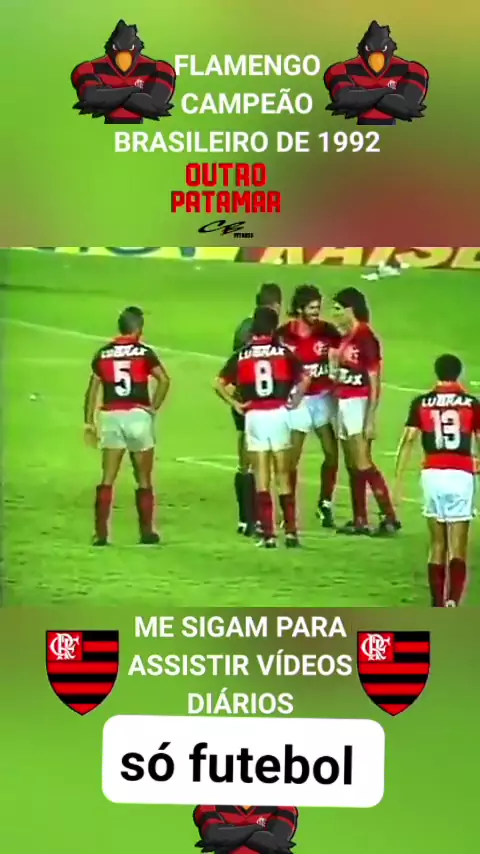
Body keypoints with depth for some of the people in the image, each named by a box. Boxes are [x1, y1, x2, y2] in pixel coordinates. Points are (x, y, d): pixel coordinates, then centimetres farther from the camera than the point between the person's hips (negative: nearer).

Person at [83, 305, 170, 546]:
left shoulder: (103, 353, 8)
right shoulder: (144, 352, -1)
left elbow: (93, 390, 6)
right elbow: (164, 379, -14)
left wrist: (89, 421, 10)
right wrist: (154, 407, -5)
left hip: (110, 417, 2)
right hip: (137, 415, -2)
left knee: (107, 479, 6)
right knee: (143, 480, 9)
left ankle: (101, 533, 3)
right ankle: (146, 532, 15)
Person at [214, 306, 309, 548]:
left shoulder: (241, 355, 4)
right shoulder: (284, 353, 3)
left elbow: (219, 384, -2)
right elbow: (304, 379, -5)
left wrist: (236, 404, 4)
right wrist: (294, 401, 6)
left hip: (254, 417, 0)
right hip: (279, 415, 0)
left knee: (261, 479, 6)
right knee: (283, 477, 7)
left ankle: (267, 534, 5)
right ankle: (290, 532, 7)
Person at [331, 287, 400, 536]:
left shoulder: (366, 338, -14)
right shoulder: (346, 337, 11)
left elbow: (375, 382, -16)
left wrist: (371, 420, -18)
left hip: (359, 404, -9)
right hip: (343, 403, 9)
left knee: (363, 464, -10)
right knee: (352, 466, 11)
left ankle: (389, 518, -3)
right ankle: (360, 521, 18)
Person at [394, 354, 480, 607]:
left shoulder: (421, 402, 6)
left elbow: (408, 440, 1)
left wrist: (397, 477, 4)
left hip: (432, 475, 2)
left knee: (436, 545, 15)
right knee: (457, 549, 1)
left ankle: (438, 605, 19)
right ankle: (452, 601, -16)